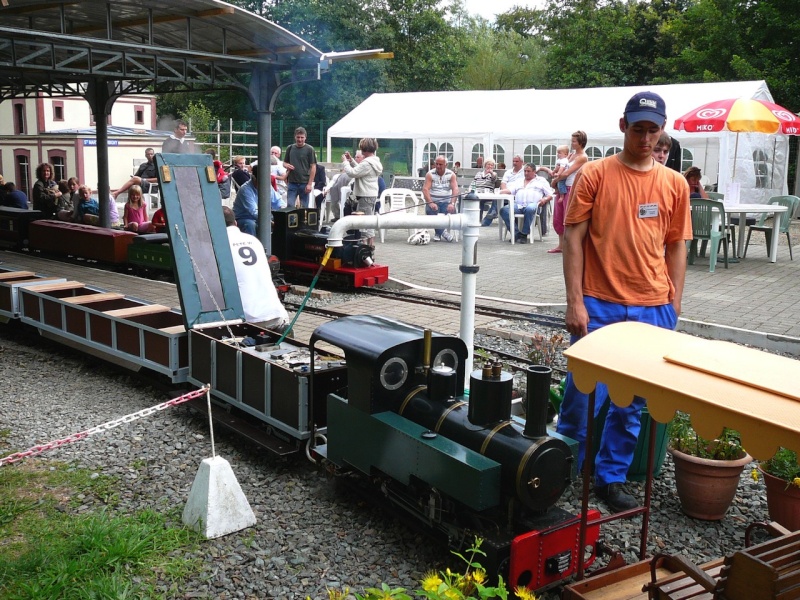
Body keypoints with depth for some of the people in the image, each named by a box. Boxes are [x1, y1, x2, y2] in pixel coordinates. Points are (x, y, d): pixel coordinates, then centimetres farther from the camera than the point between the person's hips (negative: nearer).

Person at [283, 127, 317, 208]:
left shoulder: (309, 150, -3)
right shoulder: (290, 148, 8)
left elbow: (313, 167, -5)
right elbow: (284, 163, 17)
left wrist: (310, 183, -11)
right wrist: (287, 165, -9)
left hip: (304, 183, -3)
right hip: (292, 183, 3)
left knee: (304, 207, 4)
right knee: (290, 206, -3)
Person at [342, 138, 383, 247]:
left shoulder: (367, 163, -20)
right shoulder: (375, 161, 12)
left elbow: (352, 173, -21)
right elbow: (359, 170, 22)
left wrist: (345, 162, -7)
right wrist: (351, 160, 15)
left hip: (365, 196, -10)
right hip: (372, 194, 10)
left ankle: (368, 244, -5)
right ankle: (371, 245, 23)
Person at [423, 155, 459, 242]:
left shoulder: (451, 175, 4)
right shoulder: (430, 174, 2)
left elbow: (455, 190, -8)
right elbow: (425, 189, -10)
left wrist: (452, 203, -25)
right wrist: (430, 203, -26)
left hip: (446, 201, 1)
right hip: (433, 201, -1)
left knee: (452, 210, -29)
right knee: (430, 210, -32)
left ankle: (438, 233, -11)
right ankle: (442, 232, -23)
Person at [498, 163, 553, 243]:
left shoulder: (541, 181, 21)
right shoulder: (519, 182, 31)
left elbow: (550, 195, 13)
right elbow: (510, 190, 16)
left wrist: (545, 199, -10)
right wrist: (500, 192, -7)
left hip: (533, 204, -4)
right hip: (518, 205, 4)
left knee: (529, 209, -42)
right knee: (503, 210, -26)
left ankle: (524, 234, -30)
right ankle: (516, 233, -24)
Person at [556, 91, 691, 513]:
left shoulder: (674, 184, 8)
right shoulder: (595, 174, -2)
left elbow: (677, 246, 12)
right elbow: (574, 237, -4)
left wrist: (673, 305, 6)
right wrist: (575, 301, -9)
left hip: (652, 309, 3)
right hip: (599, 305, -3)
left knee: (633, 403, 9)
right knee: (585, 395, 2)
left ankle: (611, 478, 24)